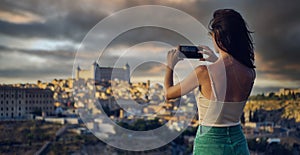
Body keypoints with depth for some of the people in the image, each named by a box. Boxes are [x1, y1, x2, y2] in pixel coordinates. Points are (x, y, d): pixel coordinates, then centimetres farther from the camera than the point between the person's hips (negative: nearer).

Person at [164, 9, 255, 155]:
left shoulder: (204, 72, -20)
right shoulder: (250, 73, -7)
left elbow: (169, 93, -4)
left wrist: (170, 66, 12)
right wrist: (216, 61, 23)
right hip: (239, 142, 4)